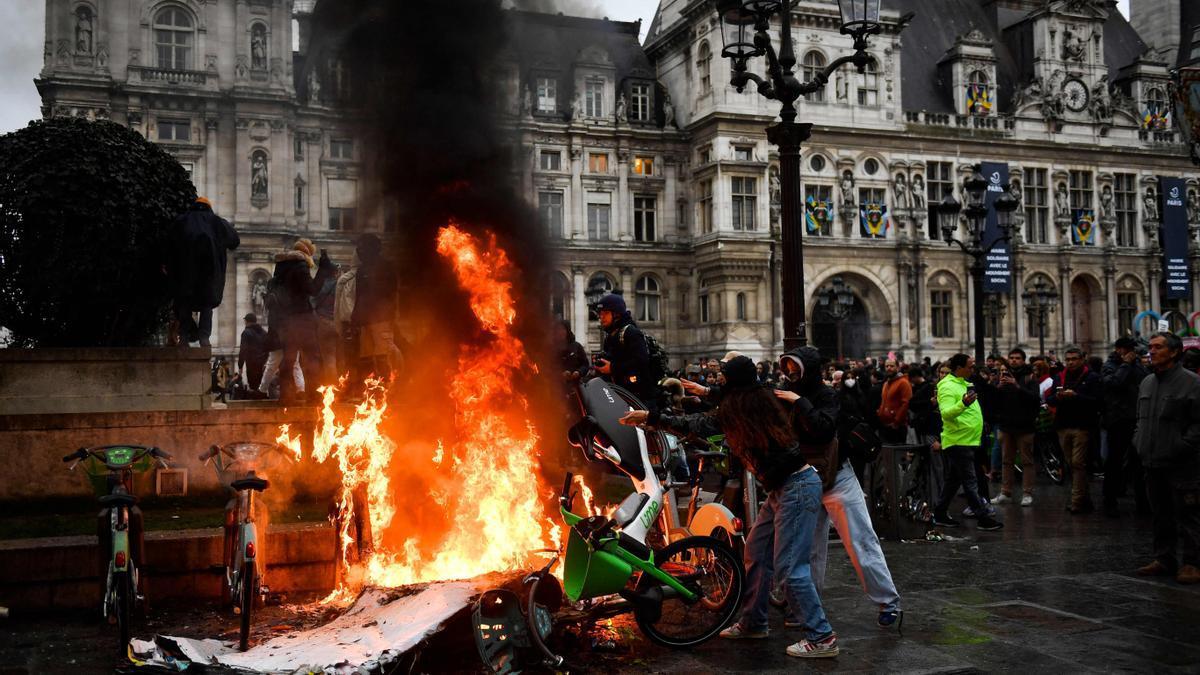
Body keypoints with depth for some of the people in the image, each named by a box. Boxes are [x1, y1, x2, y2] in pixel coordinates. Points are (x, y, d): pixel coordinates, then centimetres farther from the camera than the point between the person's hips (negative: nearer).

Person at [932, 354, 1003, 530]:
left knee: (954, 480, 13)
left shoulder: (963, 384, 17)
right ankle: (983, 518, -4)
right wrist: (963, 404, -43)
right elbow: (946, 413, -29)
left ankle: (940, 515, 19)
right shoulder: (947, 387, -15)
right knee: (969, 482, -6)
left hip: (968, 441, 10)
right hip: (958, 441, -10)